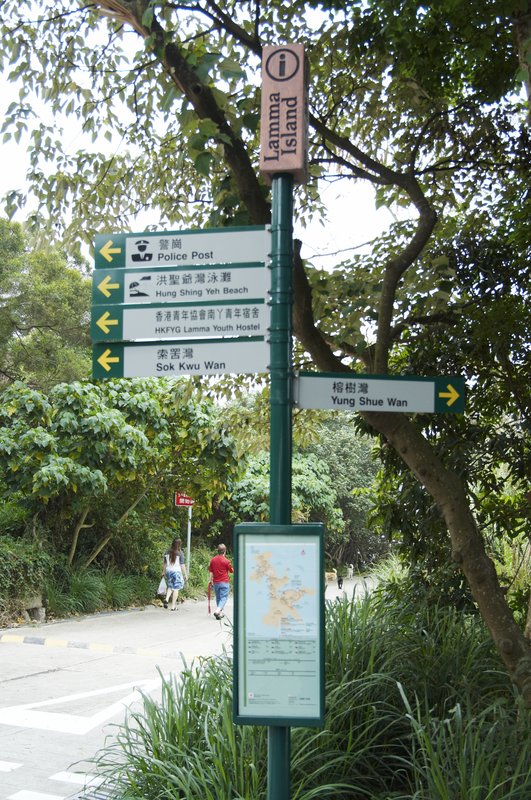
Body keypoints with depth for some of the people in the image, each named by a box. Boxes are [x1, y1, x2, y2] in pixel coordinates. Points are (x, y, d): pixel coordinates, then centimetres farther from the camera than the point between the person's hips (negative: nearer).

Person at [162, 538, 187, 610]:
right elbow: (182, 565, -9)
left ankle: (166, 599, -7)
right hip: (177, 571, -4)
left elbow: (164, 563, 11)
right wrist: (185, 574, -1)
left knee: (170, 586, 18)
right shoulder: (180, 553, -9)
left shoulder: (167, 552, 4)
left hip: (168, 571, 4)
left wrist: (163, 572, 23)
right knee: (176, 588, 3)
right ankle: (173, 606, 3)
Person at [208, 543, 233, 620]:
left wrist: (211, 580, 17)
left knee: (218, 598, 16)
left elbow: (211, 571, 7)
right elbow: (232, 571, 1)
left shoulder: (212, 560, 2)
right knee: (223, 598, -3)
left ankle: (220, 613, 21)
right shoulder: (226, 561, -11)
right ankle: (217, 611, -22)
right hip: (224, 582, -5)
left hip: (216, 582, 5)